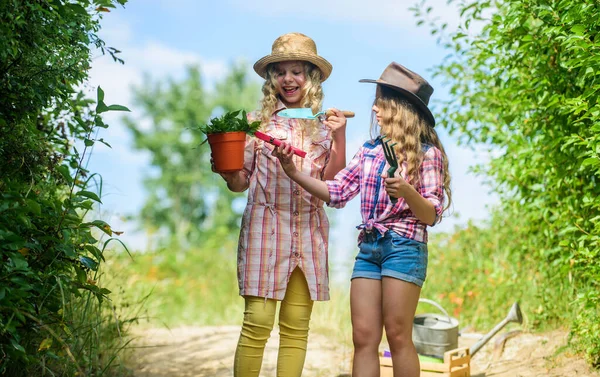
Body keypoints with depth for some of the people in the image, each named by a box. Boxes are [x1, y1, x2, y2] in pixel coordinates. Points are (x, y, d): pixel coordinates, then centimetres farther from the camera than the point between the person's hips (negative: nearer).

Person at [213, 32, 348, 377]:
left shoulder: (324, 126, 11)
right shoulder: (258, 122, 6)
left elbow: (334, 182, 3)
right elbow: (240, 183, 6)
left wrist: (340, 135, -5)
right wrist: (227, 169, -15)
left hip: (309, 232, 2)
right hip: (265, 228, -2)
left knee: (297, 327, 3)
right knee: (257, 323, -7)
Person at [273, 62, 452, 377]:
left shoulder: (426, 154, -2)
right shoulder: (369, 150, 13)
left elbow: (431, 215, -6)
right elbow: (337, 193, 8)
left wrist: (407, 193, -26)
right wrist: (293, 173, -1)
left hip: (404, 247, -5)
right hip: (368, 247, 5)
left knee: (397, 336, -5)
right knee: (363, 337, 1)